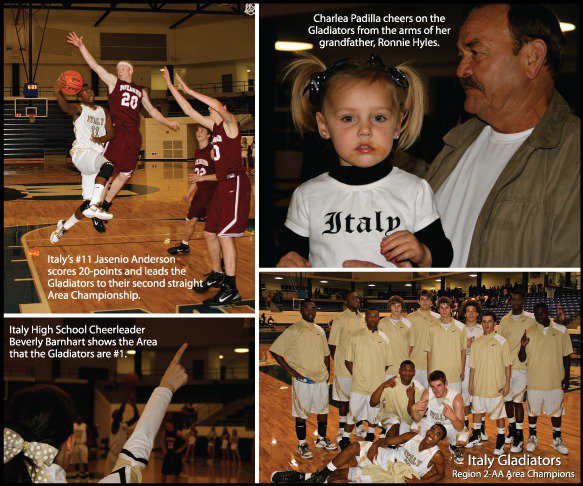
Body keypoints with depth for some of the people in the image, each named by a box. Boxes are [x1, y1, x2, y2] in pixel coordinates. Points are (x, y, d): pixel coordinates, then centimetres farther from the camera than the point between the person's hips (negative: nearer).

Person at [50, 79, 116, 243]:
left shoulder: (103, 111, 22)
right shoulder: (79, 109, 4)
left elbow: (111, 132, 12)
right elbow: (66, 107, -20)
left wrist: (102, 139, -12)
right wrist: (57, 93, -42)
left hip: (97, 154, 6)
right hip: (82, 151, -6)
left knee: (88, 205, 3)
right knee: (108, 166, -39)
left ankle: (64, 226, 22)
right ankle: (94, 206, -46)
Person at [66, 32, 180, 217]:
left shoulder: (141, 91, 22)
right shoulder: (113, 81, 11)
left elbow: (152, 110, 30)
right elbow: (94, 65, 5)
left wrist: (168, 123, 24)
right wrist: (81, 46, -2)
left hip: (133, 137, 5)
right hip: (116, 134, -5)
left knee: (125, 175, 7)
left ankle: (106, 203, 23)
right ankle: (98, 206, -6)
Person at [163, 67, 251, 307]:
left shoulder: (231, 124, -6)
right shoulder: (215, 127, 16)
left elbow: (219, 106, -26)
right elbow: (190, 112, 17)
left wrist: (189, 91, -21)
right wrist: (171, 86, 13)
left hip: (235, 183, -9)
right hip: (222, 184, 9)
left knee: (224, 234, -14)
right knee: (210, 233, 15)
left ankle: (231, 290, -14)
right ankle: (217, 275, 33)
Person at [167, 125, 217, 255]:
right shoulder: (197, 152, 11)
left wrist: (203, 178, -26)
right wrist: (189, 193, 26)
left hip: (212, 194, -8)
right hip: (200, 193, 8)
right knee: (190, 221, 19)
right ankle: (184, 246, 40)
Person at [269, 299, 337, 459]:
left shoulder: (320, 331, 12)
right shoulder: (293, 331, -8)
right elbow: (274, 351, -10)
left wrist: (327, 372, 11)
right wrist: (290, 371, -12)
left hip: (321, 379, 6)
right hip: (302, 380, -6)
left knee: (323, 410, 13)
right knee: (301, 413, 2)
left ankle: (322, 439, 30)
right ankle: (302, 444, 12)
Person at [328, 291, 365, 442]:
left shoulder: (363, 318, 9)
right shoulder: (340, 319, -10)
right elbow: (332, 345, -8)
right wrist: (339, 363, -10)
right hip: (345, 366, -5)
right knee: (344, 398, 2)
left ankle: (359, 427, 25)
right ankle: (342, 430, 12)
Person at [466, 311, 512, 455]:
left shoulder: (501, 341, -5)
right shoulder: (476, 342, 6)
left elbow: (507, 364, -4)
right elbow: (473, 365, 11)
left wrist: (507, 384, -7)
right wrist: (471, 383, 8)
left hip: (495, 386, -5)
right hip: (478, 384, 5)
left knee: (499, 414, 0)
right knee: (477, 411, 16)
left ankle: (501, 441, 11)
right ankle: (477, 436, 32)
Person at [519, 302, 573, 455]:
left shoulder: (561, 331, 0)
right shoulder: (530, 333, 0)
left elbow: (566, 356, 4)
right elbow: (522, 359, 0)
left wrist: (567, 377, 0)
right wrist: (523, 346, -20)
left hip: (555, 380, 0)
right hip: (534, 380, 0)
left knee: (556, 411, 9)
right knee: (533, 410, 9)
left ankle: (557, 440, 23)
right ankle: (532, 438, 26)